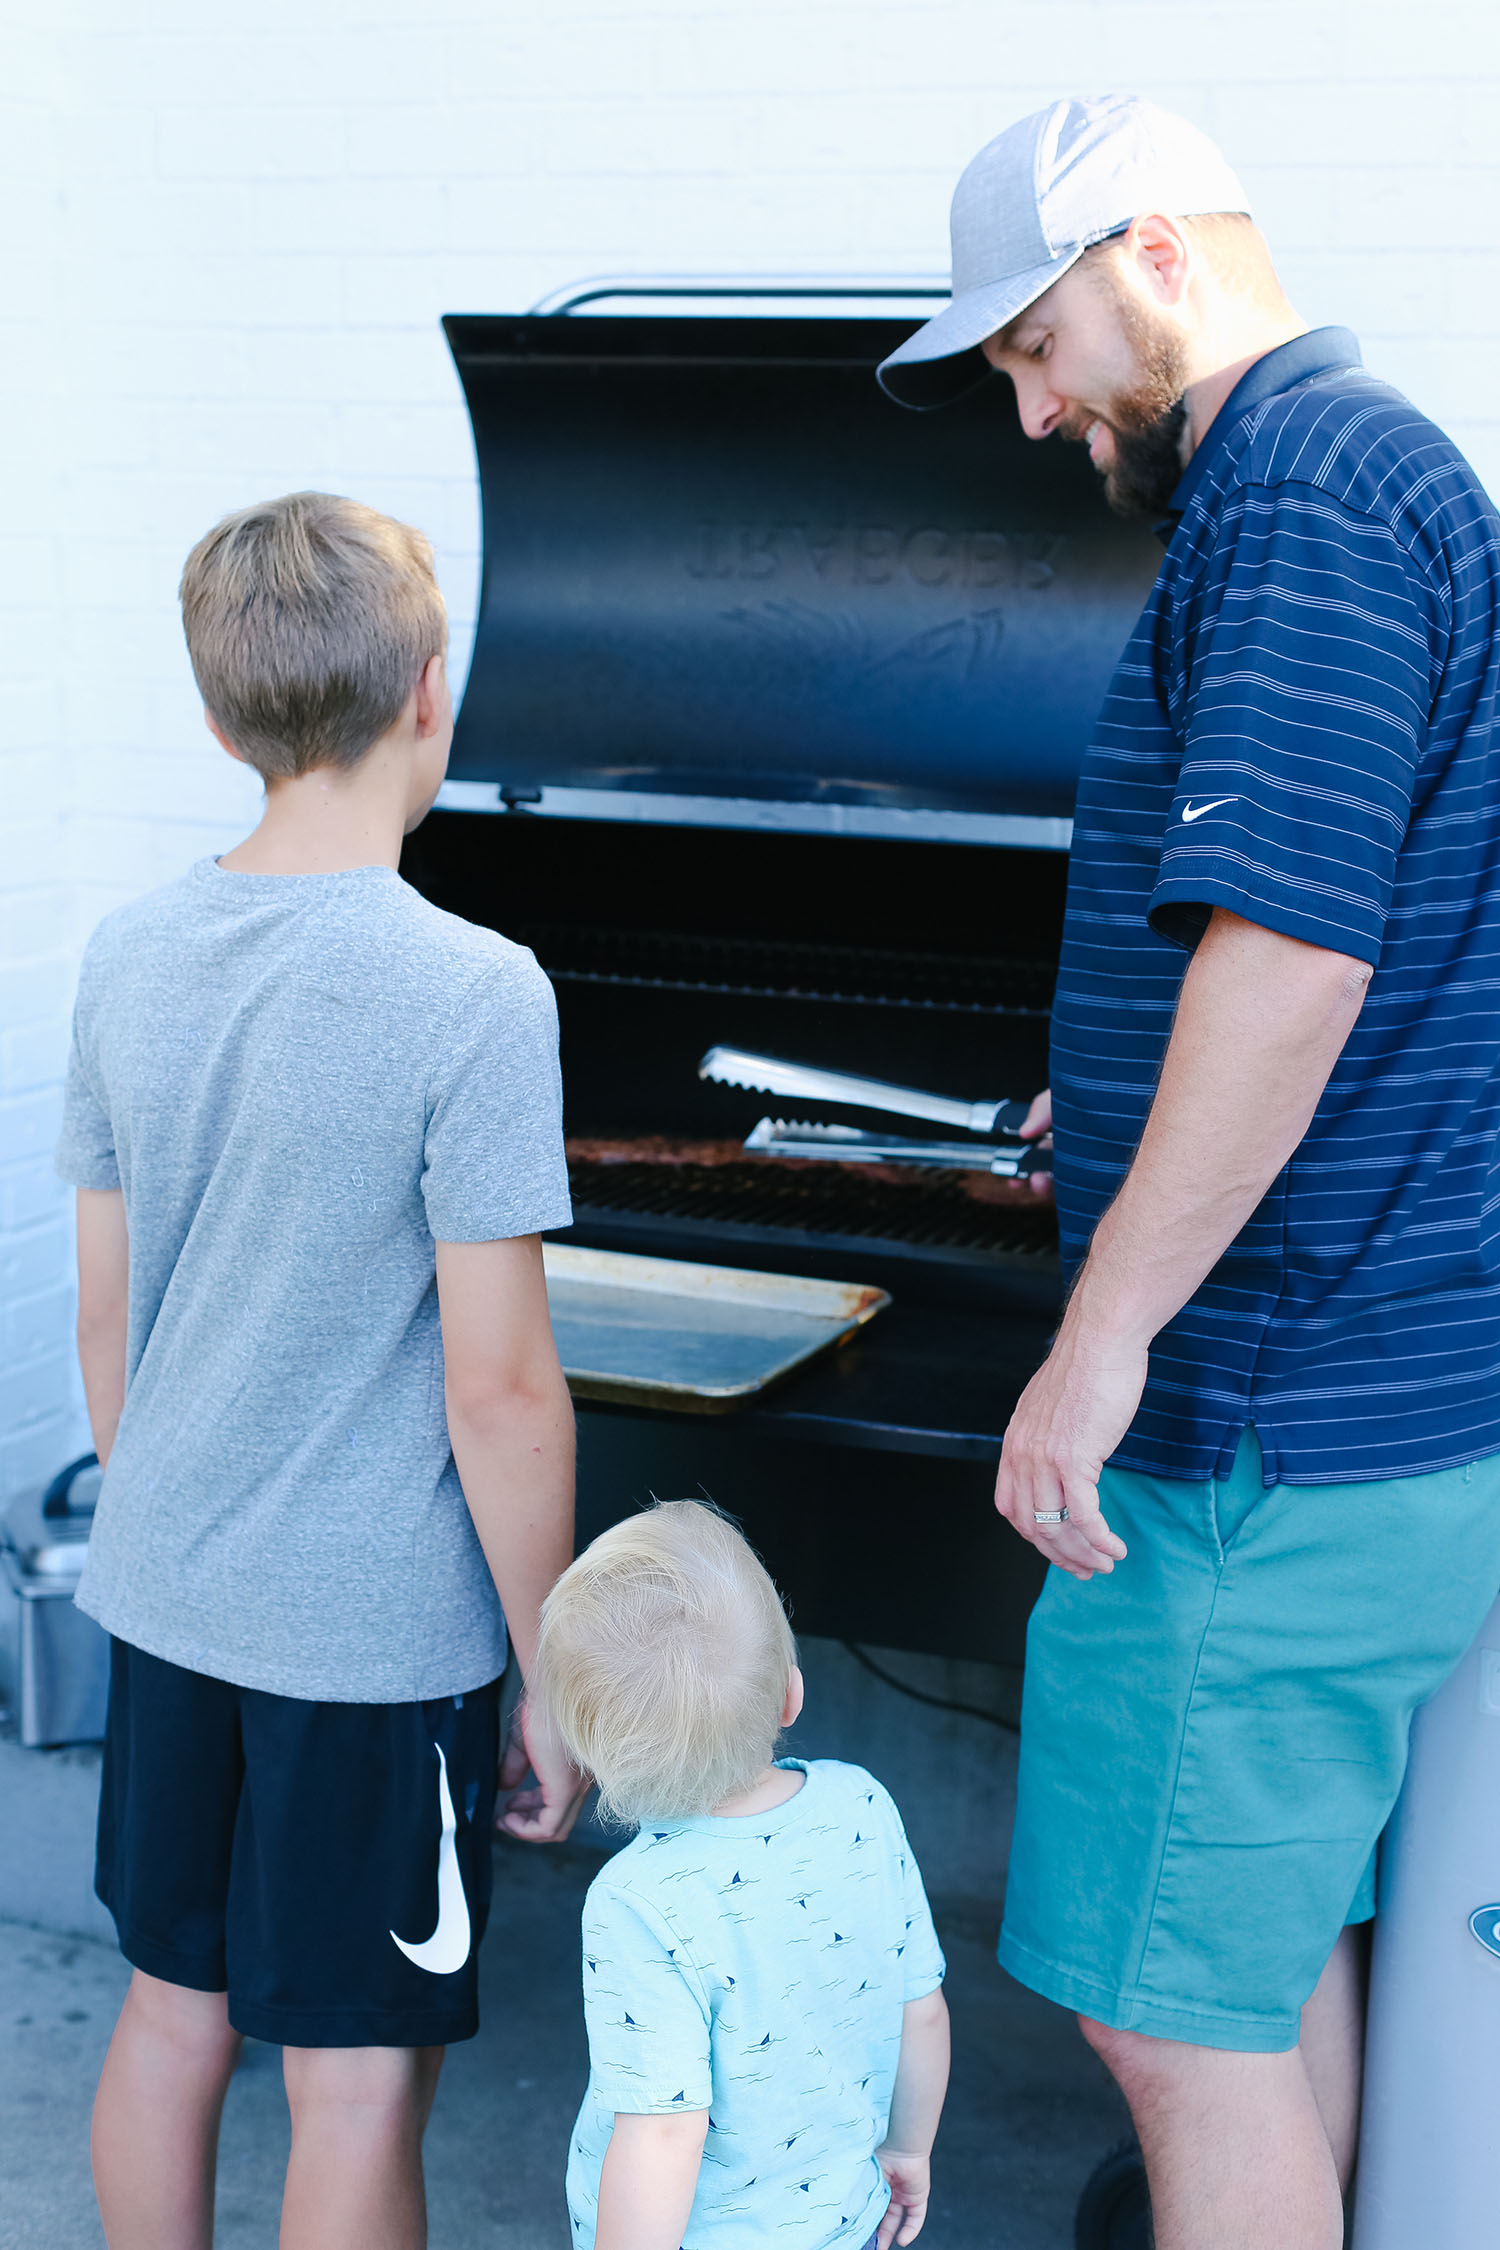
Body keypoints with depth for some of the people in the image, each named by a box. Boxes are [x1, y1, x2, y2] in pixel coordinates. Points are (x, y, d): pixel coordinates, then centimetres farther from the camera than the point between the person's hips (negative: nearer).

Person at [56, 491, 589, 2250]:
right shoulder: (473, 995, -18)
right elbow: (497, 1391, -17)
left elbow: (102, 1316, 7)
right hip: (378, 1635, -6)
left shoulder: (129, 954, 0)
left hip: (163, 1597, 6)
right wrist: (556, 1681, -6)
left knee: (171, 2008, 21)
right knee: (359, 2080, 9)